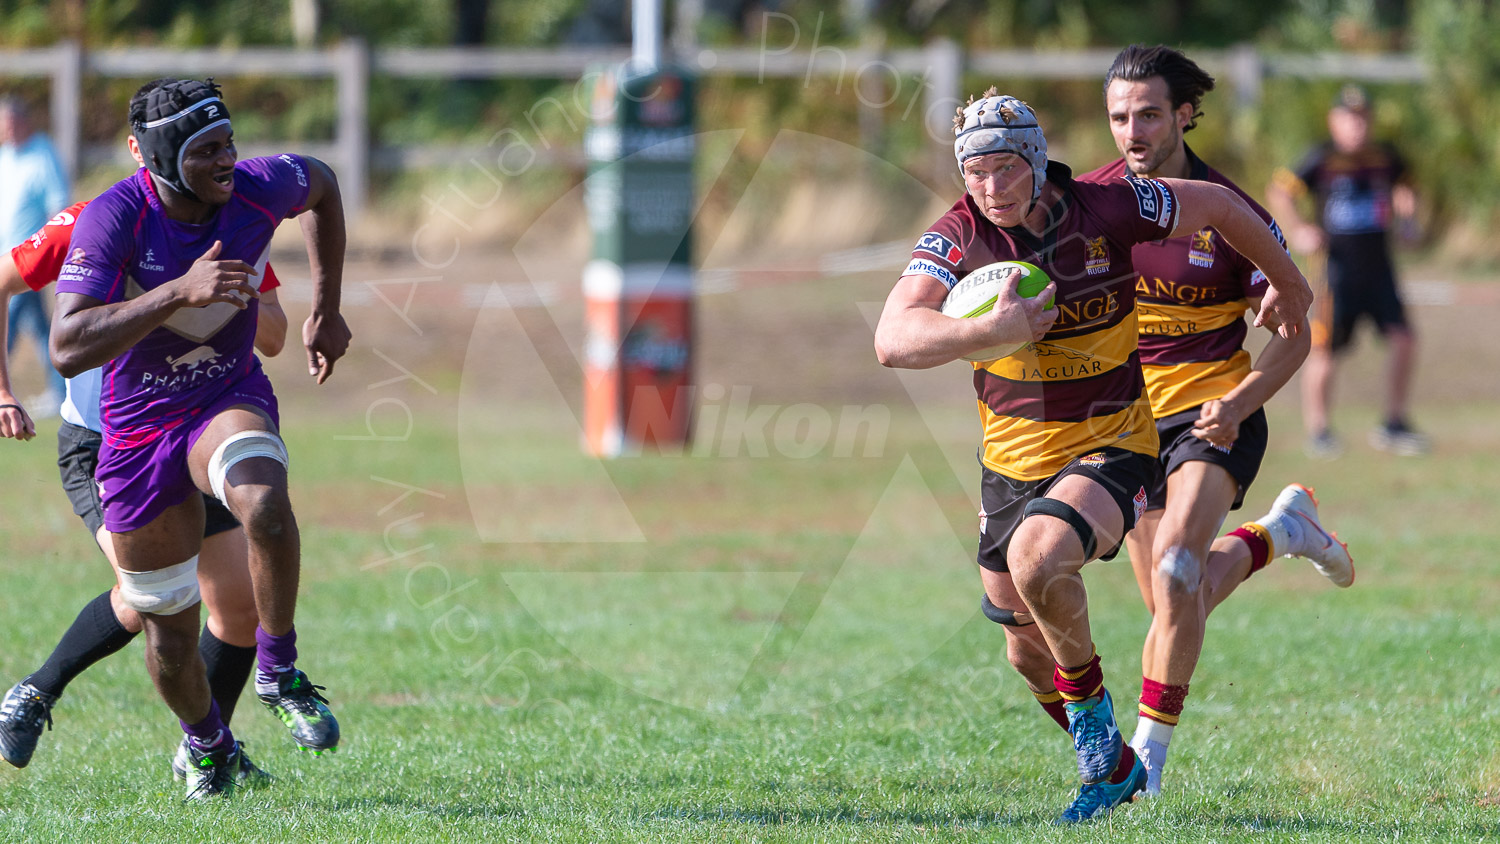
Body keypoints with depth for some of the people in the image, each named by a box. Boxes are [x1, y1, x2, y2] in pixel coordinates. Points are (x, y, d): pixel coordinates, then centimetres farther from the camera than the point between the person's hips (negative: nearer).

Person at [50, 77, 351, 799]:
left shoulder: (258, 189, -15)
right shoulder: (115, 218, -25)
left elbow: (321, 186, 12)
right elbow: (68, 349, -36)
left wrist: (326, 309, 12)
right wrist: (179, 292, -44)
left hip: (230, 401, 1)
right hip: (138, 432, -1)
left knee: (263, 502, -36)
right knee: (170, 638, 8)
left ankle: (279, 673, -15)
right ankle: (208, 746, 39)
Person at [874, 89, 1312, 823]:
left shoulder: (1106, 210, -16)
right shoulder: (957, 238, -15)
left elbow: (1218, 204, 3)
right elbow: (893, 340, -31)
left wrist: (1287, 283, 17)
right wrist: (990, 330, -45)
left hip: (1110, 446, -4)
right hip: (1012, 455, 4)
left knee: (1037, 559, -33)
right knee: (1028, 653, 13)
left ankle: (1089, 702, -6)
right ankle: (1114, 769, 39)